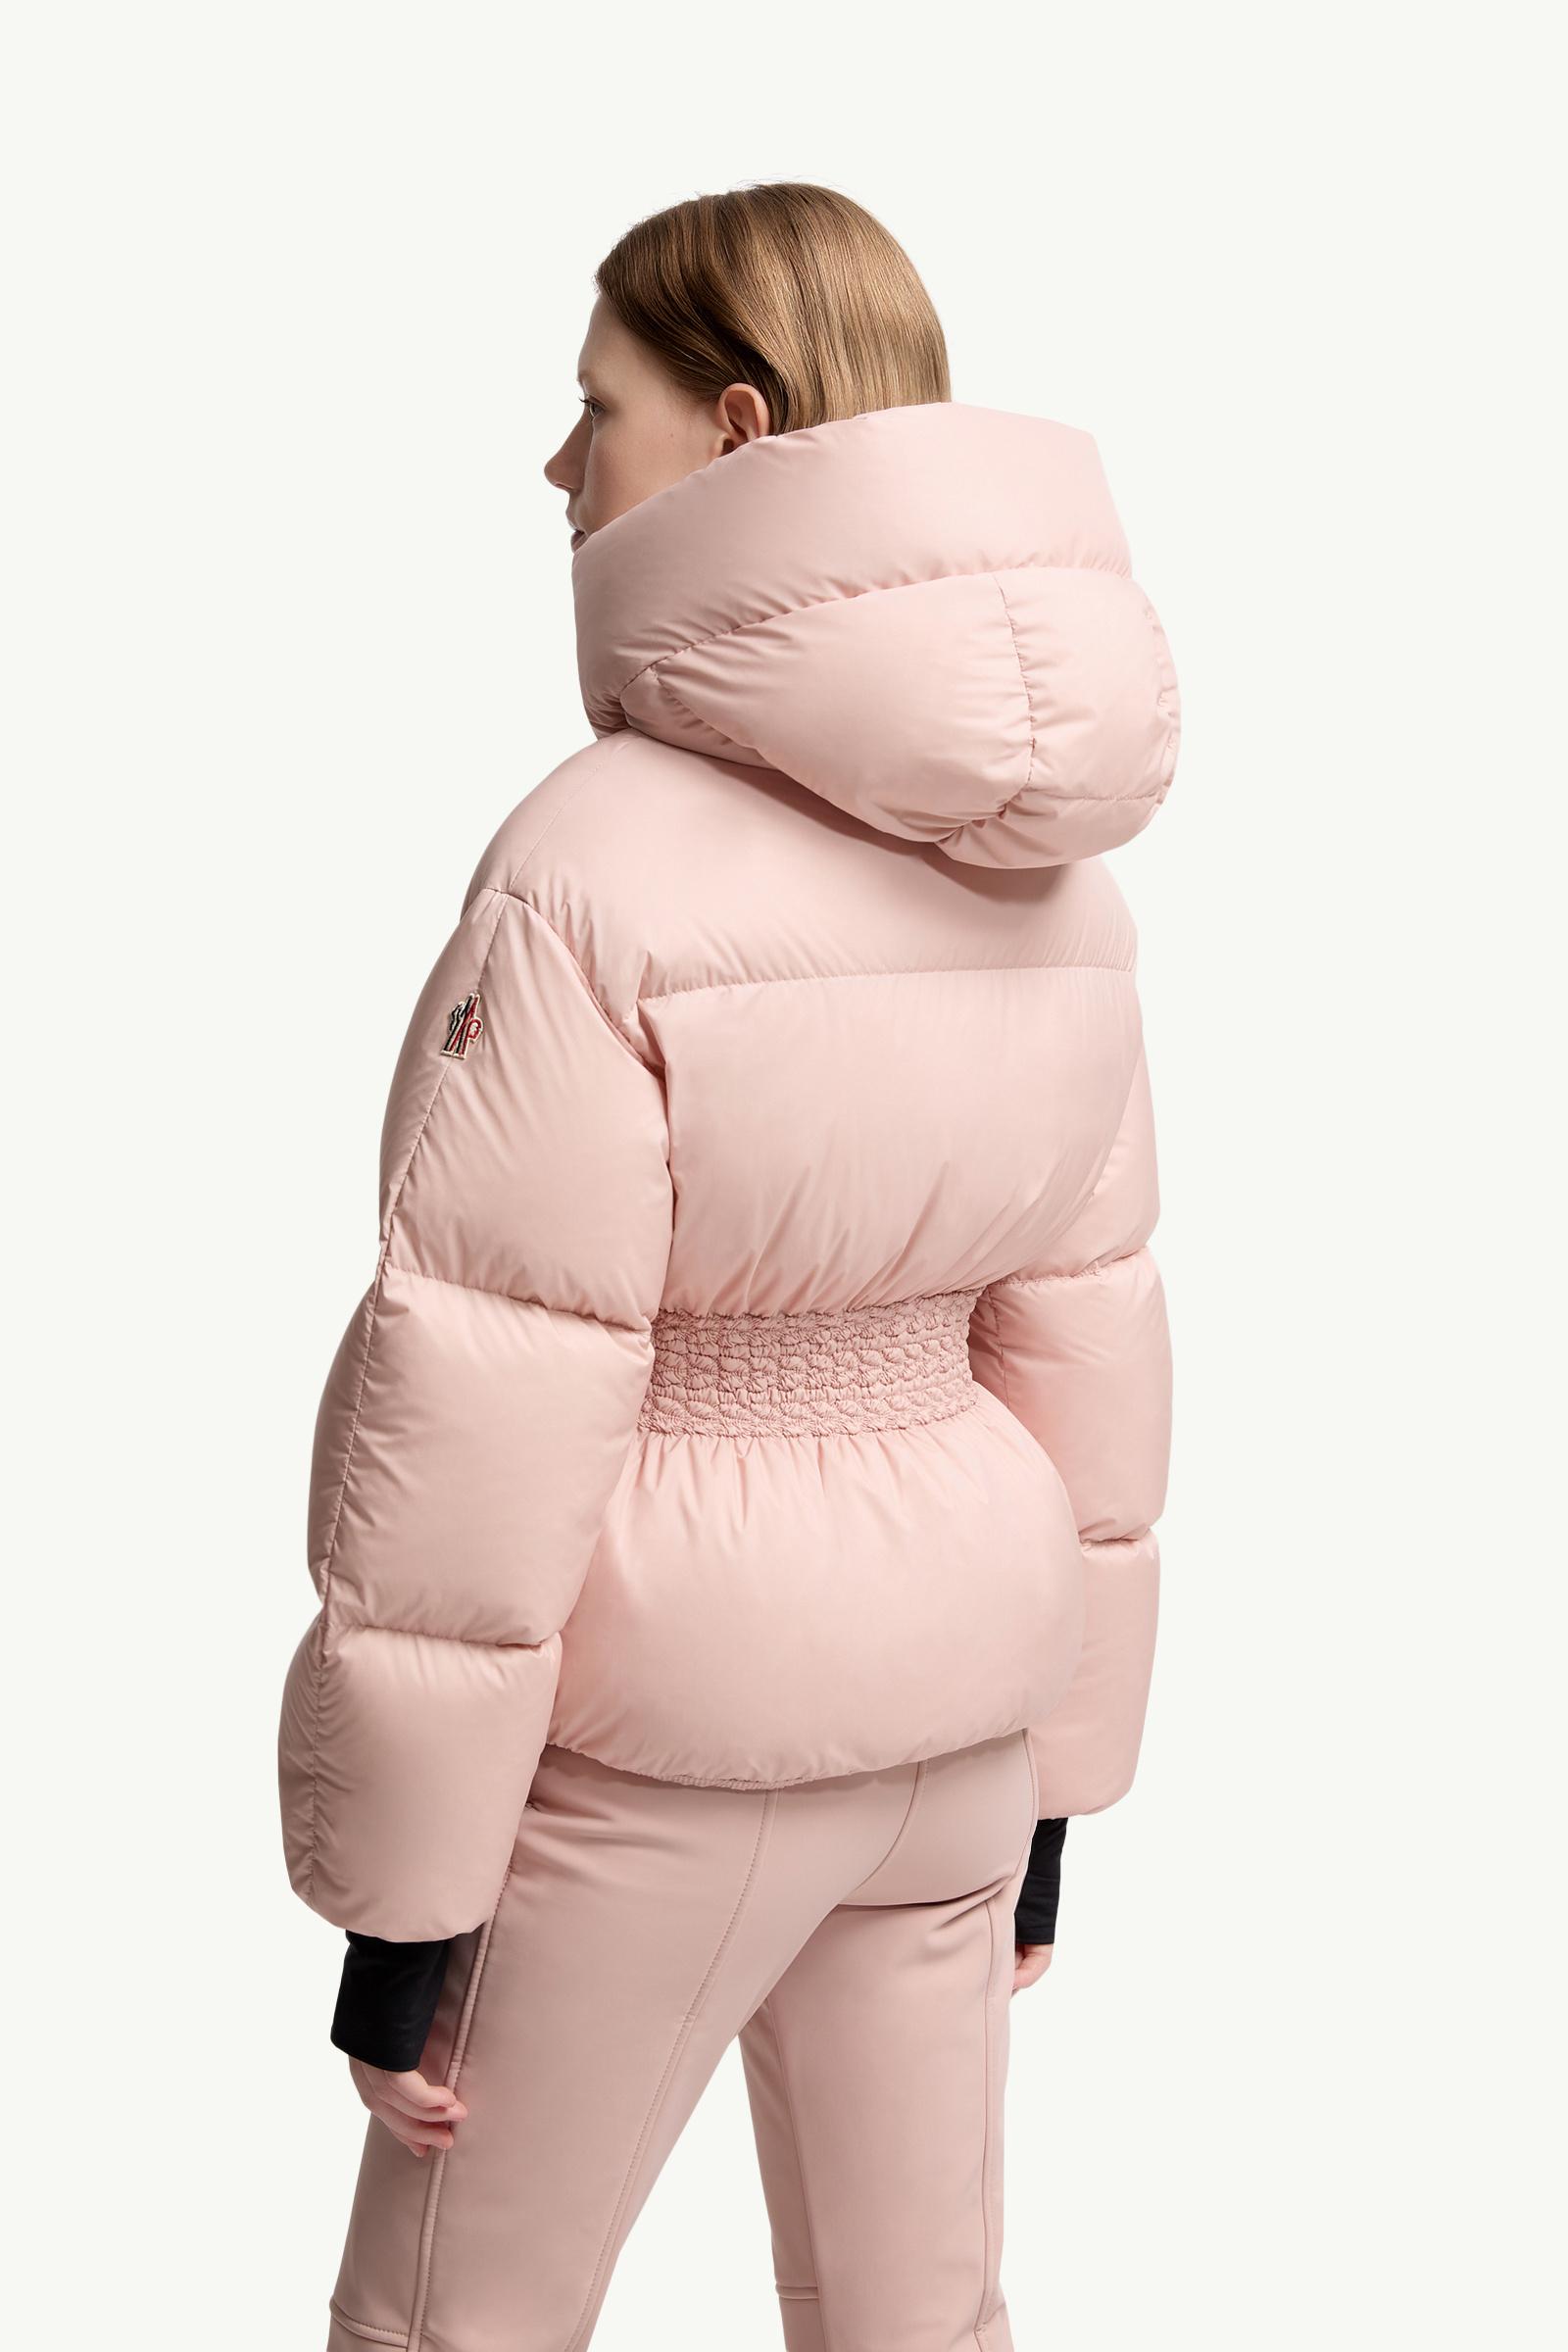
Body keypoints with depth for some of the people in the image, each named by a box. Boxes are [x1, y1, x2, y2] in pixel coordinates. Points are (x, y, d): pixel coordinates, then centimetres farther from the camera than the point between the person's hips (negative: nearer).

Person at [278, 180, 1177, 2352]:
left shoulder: (600, 864, -21)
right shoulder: (1057, 871, -1)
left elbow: (491, 1406, -20)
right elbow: (1087, 1337, 5)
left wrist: (402, 1895, -11)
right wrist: (1051, 1780, 15)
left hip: (648, 1746, -6)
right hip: (953, 1694, 6)